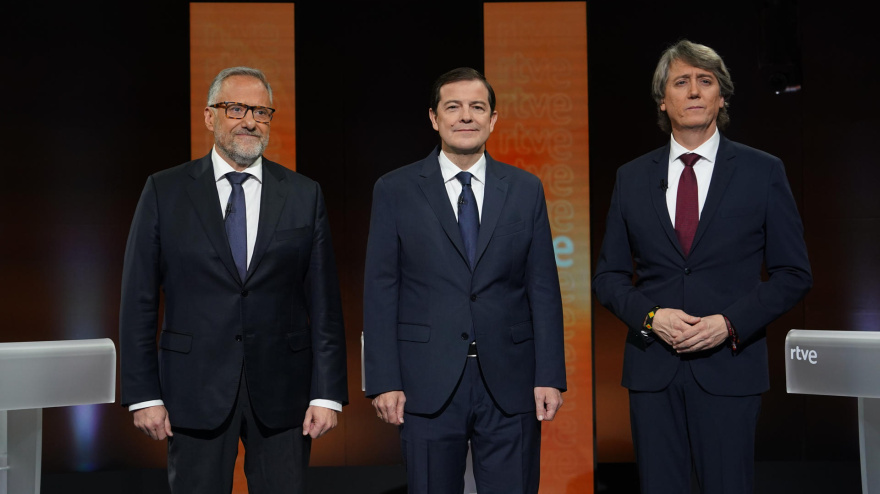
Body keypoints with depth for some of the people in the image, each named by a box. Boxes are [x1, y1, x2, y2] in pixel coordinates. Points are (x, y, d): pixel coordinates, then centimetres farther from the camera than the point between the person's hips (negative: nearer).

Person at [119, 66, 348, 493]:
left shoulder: (304, 195, 4)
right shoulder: (165, 191, 2)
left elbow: (324, 302, 2)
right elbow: (138, 301, 1)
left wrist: (327, 393, -3)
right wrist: (144, 394, -4)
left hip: (281, 392, 1)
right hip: (195, 389, 0)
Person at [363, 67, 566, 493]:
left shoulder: (526, 190, 8)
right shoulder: (395, 190, 3)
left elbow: (543, 289, 5)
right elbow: (380, 292, 0)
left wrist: (550, 377, -1)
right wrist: (384, 381, -5)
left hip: (510, 383, 1)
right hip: (428, 384, -1)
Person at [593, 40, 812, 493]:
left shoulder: (763, 172, 2)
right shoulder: (632, 178, 8)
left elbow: (794, 274, 2)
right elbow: (608, 275, 10)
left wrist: (730, 323, -11)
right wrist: (650, 317, -9)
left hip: (729, 365, -2)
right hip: (651, 368, 2)